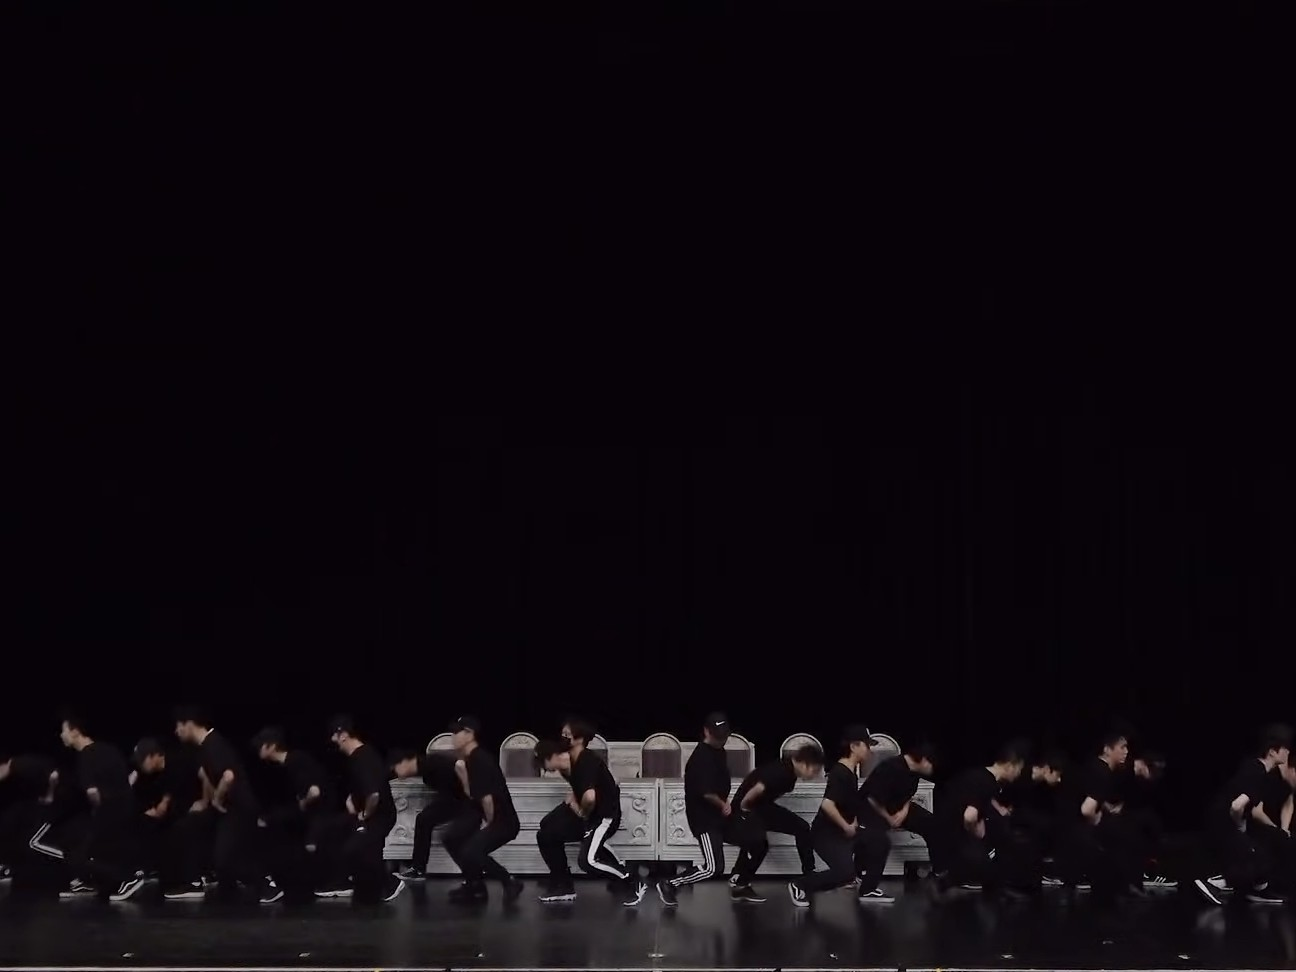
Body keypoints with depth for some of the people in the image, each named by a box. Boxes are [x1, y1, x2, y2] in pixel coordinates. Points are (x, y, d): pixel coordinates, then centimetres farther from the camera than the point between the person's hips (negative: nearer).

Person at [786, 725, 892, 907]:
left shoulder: (851, 772, 9)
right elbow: (827, 805, -35)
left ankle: (867, 891, 11)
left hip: (842, 831, 10)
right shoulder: (840, 773, -22)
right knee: (844, 871, -24)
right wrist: (847, 827, -23)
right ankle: (800, 887, -5)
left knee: (880, 840, 4)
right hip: (826, 833, -10)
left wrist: (853, 824, 10)